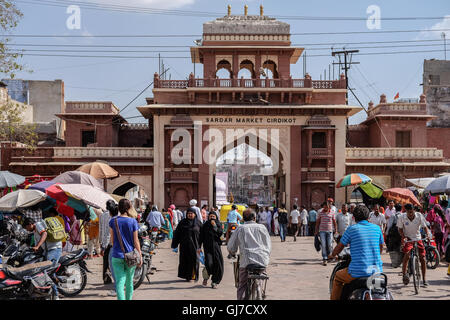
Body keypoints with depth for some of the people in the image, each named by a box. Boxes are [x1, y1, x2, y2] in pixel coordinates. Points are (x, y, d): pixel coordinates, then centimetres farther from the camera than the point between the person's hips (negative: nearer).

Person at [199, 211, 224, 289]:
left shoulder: (219, 225, 7)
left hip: (216, 246, 1)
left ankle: (214, 282, 9)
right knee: (209, 263, -16)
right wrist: (199, 247, 0)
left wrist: (215, 226, -14)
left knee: (218, 265, -4)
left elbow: (220, 233, -8)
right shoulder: (205, 225, 6)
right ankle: (205, 277, 13)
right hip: (207, 247, -1)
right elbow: (201, 237, 6)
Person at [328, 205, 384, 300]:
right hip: (377, 271, 4)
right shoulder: (377, 228, 7)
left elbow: (340, 247, 6)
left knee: (337, 277, 23)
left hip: (358, 272, -4)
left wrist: (332, 255, 27)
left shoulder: (351, 229, -3)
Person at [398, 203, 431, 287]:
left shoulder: (419, 216, -12)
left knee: (422, 258, -2)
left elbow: (425, 227, -5)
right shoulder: (402, 217, -13)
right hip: (407, 239, -2)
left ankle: (424, 279, 10)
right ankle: (404, 274, -17)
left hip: (418, 239, 2)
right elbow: (400, 229, -3)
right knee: (407, 253, -28)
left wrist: (428, 234, -24)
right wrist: (403, 237, -21)